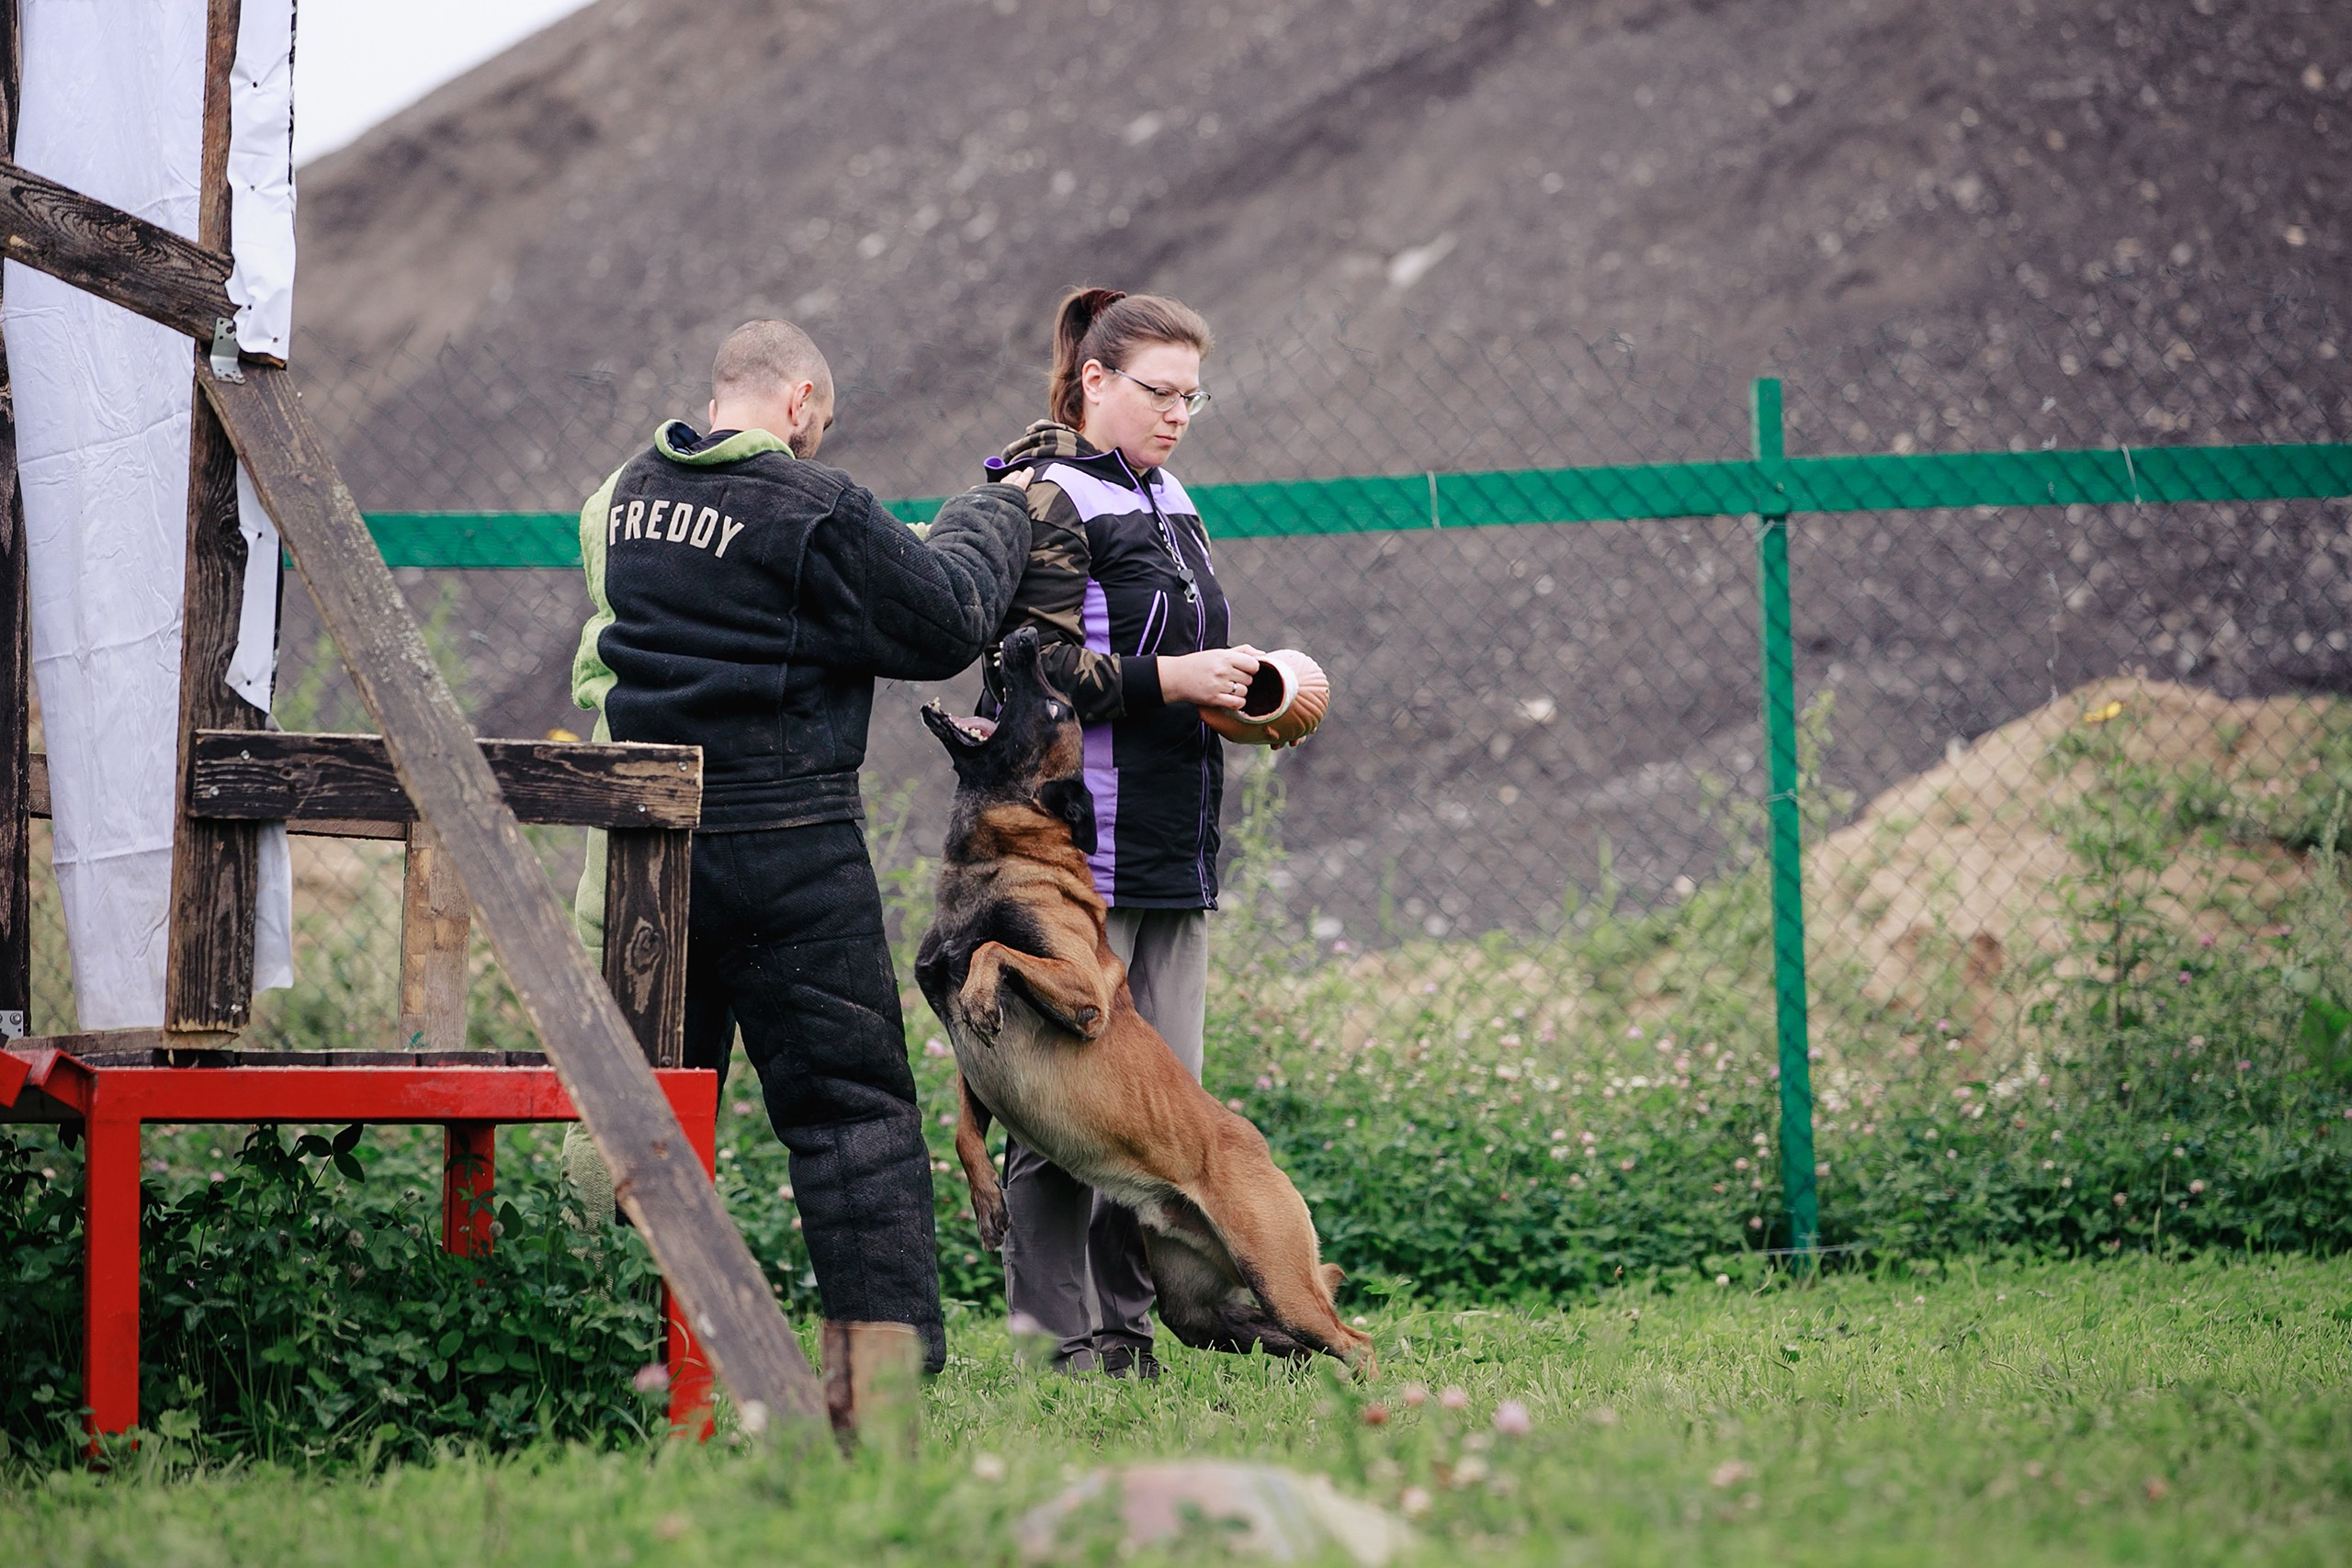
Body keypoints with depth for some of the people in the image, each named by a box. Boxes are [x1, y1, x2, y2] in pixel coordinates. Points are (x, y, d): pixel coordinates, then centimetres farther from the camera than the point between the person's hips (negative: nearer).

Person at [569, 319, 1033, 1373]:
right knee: (852, 1105, -1)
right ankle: (893, 1346, -3)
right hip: (786, 849, -6)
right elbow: (948, 621, -7)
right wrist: (993, 514, 10)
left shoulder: (623, 497, 9)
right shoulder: (810, 510, -13)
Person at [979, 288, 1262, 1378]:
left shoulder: (1167, 502, 19)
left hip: (1171, 850, 9)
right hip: (1077, 849, -9)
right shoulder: (1044, 501, -8)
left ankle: (1123, 1330, 13)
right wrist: (1170, 681, -20)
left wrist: (1241, 683, 10)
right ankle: (1056, 1345, -3)